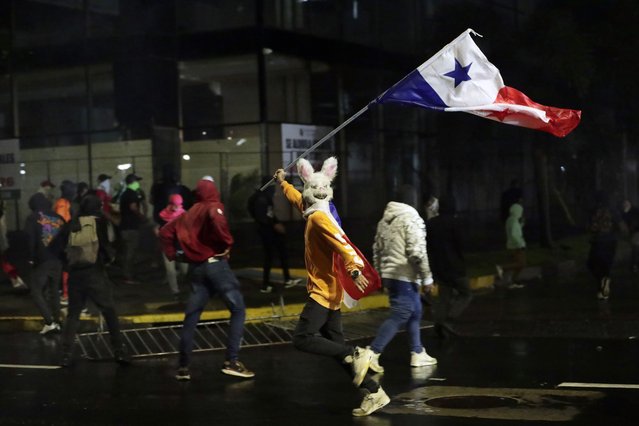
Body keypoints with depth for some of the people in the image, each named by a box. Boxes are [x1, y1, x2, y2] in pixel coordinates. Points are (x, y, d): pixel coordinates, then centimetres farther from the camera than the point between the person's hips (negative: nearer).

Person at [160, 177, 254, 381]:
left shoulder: (189, 213, 16)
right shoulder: (214, 207, -4)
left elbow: (165, 231, 19)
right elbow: (216, 218, -28)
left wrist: (173, 254, 17)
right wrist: (227, 243, -18)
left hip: (196, 267, 6)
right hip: (215, 264, -6)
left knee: (192, 316, 10)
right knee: (238, 309, 1)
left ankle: (183, 366, 9)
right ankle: (232, 361, -8)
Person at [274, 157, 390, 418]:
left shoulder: (319, 218, -15)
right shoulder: (315, 213, 13)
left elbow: (341, 244, -31)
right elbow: (297, 199, 35)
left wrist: (354, 269, -45)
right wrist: (282, 183, 49)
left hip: (324, 292, -9)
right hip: (326, 291, 9)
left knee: (302, 339, -16)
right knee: (335, 346, 6)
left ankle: (357, 355, -19)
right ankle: (374, 393, 1)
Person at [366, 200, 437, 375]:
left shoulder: (384, 220, 14)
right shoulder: (412, 219, -11)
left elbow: (377, 250, 17)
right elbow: (417, 252, -18)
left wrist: (380, 275, 23)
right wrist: (427, 277, -10)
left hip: (389, 275, 9)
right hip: (405, 277, -9)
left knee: (415, 312, 18)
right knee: (399, 317, -8)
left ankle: (418, 354, 22)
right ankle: (372, 353, -14)